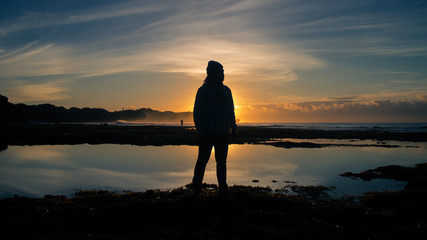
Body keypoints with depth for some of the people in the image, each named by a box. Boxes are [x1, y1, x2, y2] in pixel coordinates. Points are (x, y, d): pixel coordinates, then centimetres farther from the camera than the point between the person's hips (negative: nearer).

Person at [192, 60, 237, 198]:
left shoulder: (226, 91, 14)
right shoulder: (203, 90, -1)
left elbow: (231, 112, 18)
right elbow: (197, 112, -4)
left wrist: (233, 127, 7)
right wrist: (200, 130, -13)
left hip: (222, 134, 5)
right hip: (207, 133, -4)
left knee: (222, 162, 10)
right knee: (202, 161, 0)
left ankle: (223, 189, 19)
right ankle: (196, 190, 9)